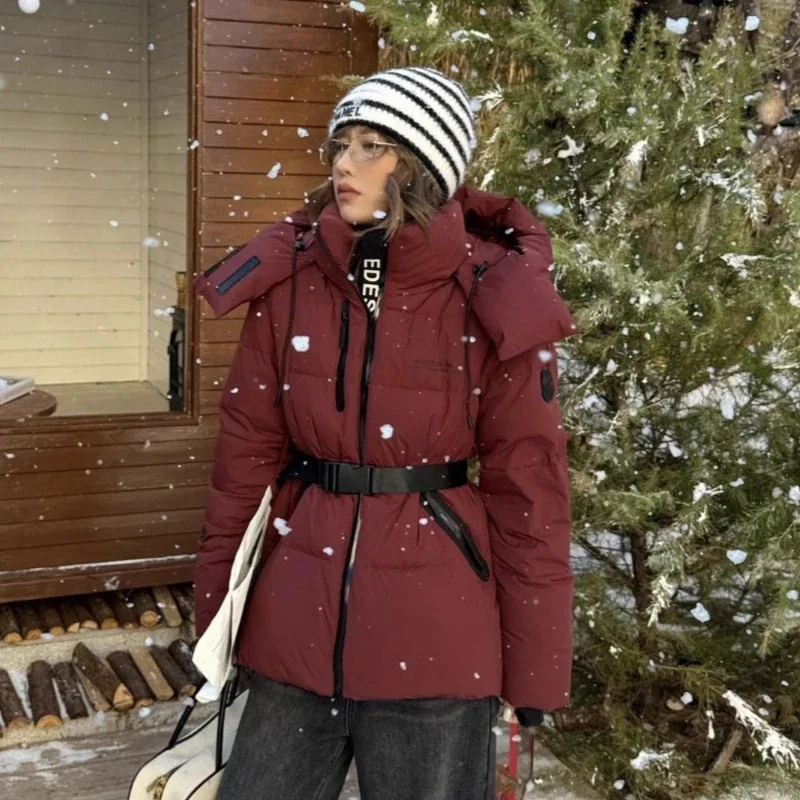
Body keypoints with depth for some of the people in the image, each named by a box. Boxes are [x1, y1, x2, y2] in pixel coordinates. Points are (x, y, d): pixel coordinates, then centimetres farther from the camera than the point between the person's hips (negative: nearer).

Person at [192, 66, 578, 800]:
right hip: (296, 621, 3)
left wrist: (535, 665, -5)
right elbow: (247, 454, 3)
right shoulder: (286, 279, -2)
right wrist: (216, 619, 6)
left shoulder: (494, 300, -11)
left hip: (438, 634, -3)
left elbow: (527, 487, -8)